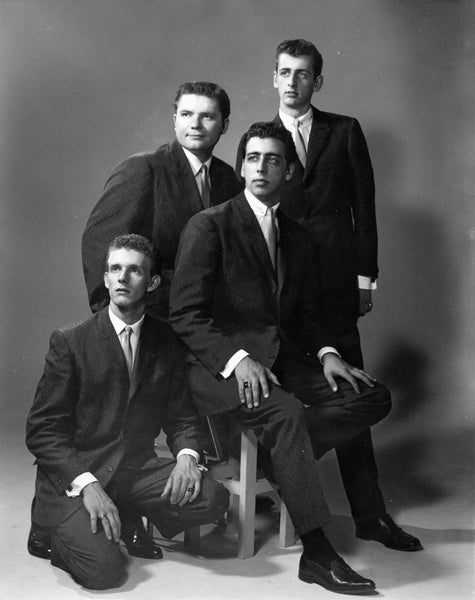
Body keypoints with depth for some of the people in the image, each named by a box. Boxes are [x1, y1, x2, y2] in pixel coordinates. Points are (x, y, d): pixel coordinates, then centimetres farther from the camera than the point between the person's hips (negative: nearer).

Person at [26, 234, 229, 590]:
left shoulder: (168, 343, 6)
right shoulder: (70, 342, -5)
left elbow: (182, 416, 11)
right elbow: (42, 430, -8)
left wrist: (186, 455, -13)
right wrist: (87, 484, -22)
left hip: (137, 471, 4)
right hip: (72, 477, -4)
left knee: (213, 499, -21)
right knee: (105, 570, -25)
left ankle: (131, 520, 7)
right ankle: (57, 530, 9)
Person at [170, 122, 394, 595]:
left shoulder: (298, 238, 15)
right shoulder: (209, 225, -4)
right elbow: (184, 315, -10)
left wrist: (325, 354, -1)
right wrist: (236, 358, -23)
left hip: (280, 359, 7)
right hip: (219, 363, -7)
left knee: (373, 397, -8)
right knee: (286, 413, -33)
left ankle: (279, 460, -11)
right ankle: (317, 554, -28)